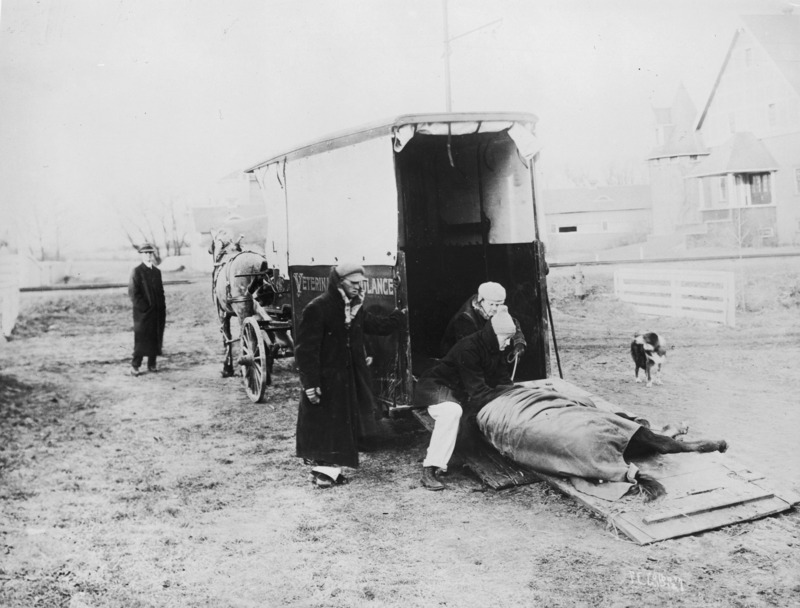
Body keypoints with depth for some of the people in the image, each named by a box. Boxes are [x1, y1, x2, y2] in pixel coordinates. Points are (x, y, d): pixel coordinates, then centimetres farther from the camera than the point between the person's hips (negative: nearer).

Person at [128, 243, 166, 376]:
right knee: (141, 339, -5)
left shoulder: (157, 271, 13)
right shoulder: (137, 271, -5)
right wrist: (144, 307, -14)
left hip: (157, 312, 6)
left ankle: (152, 364, 17)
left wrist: (162, 309, 6)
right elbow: (132, 293, -10)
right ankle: (134, 366, 2)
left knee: (156, 338, 7)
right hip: (143, 312, -6)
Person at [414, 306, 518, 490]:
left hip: (460, 392, 9)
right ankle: (429, 471, -37)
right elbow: (477, 390, -31)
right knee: (452, 411, -40)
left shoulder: (496, 350, -2)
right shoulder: (468, 348, -29)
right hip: (436, 387, -9)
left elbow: (504, 382, 0)